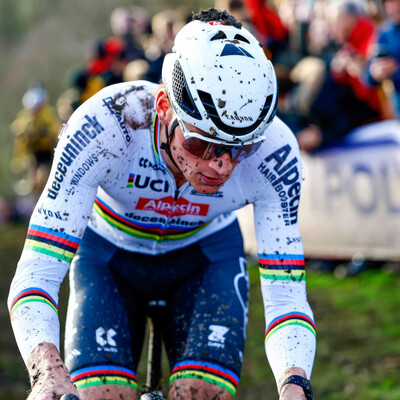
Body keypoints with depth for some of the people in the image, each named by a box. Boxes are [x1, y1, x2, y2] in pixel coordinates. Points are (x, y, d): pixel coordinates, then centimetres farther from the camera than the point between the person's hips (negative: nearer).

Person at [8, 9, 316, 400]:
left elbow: (285, 297, -29)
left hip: (206, 256, 1)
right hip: (108, 252, -1)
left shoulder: (272, 151, -33)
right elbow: (36, 274, -39)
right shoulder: (103, 125, -38)